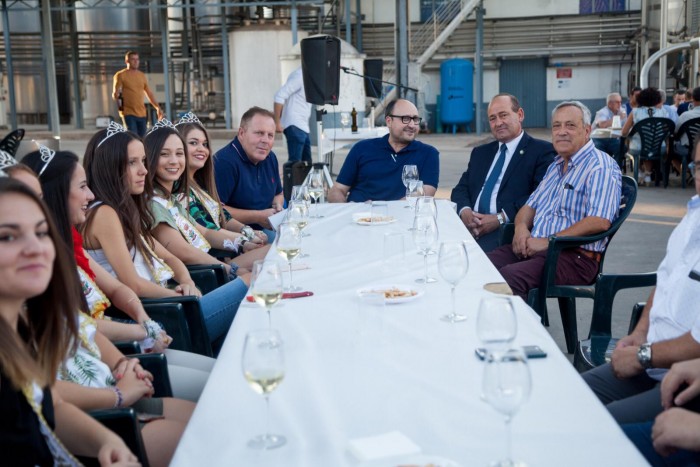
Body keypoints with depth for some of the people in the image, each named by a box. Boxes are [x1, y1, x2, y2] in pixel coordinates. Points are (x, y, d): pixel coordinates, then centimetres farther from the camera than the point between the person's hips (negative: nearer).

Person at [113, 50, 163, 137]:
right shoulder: (120, 75, -2)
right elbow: (114, 95, -4)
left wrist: (158, 107, 14)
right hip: (128, 113, -5)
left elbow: (149, 94, 21)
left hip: (142, 113, 5)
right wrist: (116, 96, -28)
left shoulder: (142, 75, 15)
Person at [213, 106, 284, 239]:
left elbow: (278, 194, 27)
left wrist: (277, 206, 2)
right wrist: (257, 217, -20)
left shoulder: (270, 158, 10)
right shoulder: (224, 161, -18)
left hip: (265, 228, 9)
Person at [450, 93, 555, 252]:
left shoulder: (542, 151, 4)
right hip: (468, 225, 5)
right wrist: (465, 211, -6)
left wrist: (501, 218, -17)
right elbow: (461, 189, 17)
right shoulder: (480, 152, 25)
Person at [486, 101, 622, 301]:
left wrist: (547, 241, -18)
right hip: (532, 247, 8)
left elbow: (600, 221, -19)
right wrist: (521, 227, 0)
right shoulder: (555, 165, 22)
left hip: (574, 256, -8)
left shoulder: (600, 166, -6)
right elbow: (531, 205, 25)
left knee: (508, 277, -33)